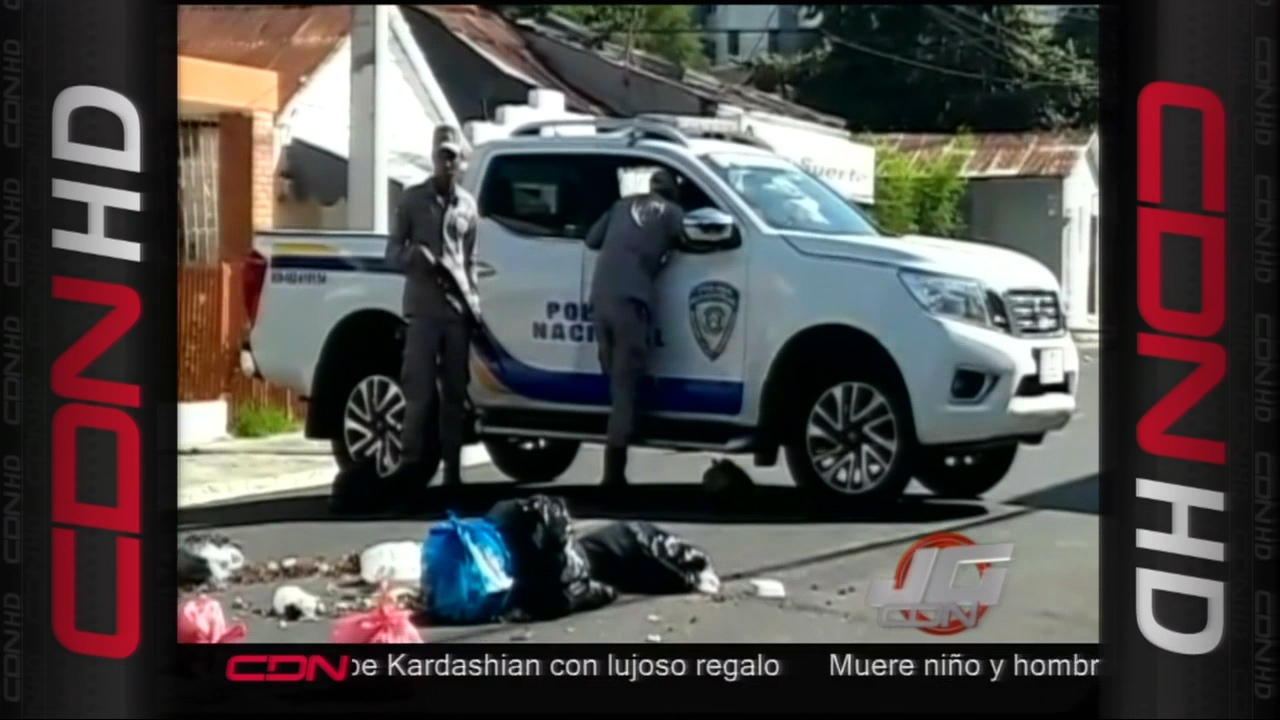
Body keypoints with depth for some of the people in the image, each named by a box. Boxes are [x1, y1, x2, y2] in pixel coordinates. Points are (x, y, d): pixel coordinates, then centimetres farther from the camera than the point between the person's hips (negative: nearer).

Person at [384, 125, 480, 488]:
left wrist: (474, 301, 9)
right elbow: (392, 252, 5)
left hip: (459, 308, 3)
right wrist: (415, 254, -16)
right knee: (419, 391, -9)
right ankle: (411, 465, -8)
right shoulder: (412, 199, 6)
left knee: (455, 391, 4)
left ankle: (452, 468, 8)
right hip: (423, 307, -3)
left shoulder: (467, 204, 14)